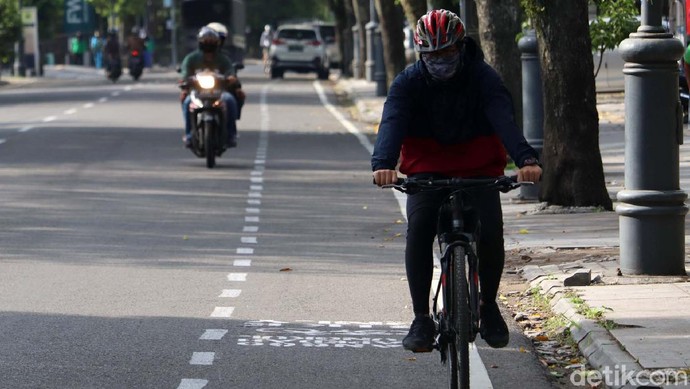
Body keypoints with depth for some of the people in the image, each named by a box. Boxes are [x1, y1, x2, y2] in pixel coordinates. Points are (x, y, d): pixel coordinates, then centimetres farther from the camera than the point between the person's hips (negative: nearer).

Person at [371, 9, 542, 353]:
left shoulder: (484, 79, -13)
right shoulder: (408, 83, -11)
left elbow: (504, 121, -29)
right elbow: (392, 123, -27)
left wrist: (526, 159, -48)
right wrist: (383, 164, -48)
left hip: (478, 170, 0)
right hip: (427, 171, 1)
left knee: (490, 233, -21)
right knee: (419, 228, -24)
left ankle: (488, 305, 7)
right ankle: (421, 319, -14)